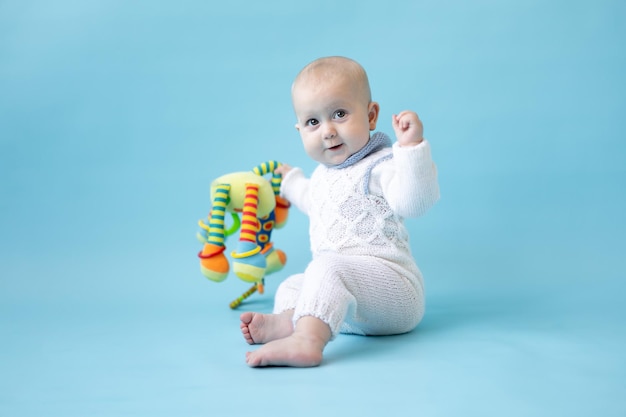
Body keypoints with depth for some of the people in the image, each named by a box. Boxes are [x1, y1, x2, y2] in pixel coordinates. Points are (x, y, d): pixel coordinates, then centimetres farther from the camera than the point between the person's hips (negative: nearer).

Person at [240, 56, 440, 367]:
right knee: (292, 285, 12)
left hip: (393, 285, -10)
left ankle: (306, 340, -53)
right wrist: (291, 181, 56)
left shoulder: (378, 166, -11)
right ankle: (286, 320, -22)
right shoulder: (324, 173, 16)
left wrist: (411, 145, -39)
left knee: (328, 266, -33)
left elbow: (414, 202, -32)